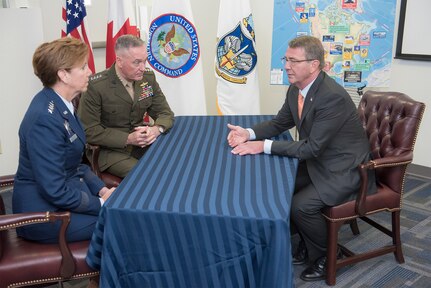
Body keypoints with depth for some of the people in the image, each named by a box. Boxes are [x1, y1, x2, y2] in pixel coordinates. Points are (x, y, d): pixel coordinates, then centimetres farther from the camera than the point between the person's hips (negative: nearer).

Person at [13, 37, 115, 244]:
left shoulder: (60, 104, 3)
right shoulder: (45, 119, -26)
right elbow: (55, 191, -25)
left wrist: (102, 189, 1)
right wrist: (102, 203, -15)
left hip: (68, 188, 9)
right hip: (45, 211, -9)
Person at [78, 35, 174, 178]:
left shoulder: (148, 77, 0)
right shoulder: (96, 86, -16)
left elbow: (165, 113, 7)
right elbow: (89, 131, -14)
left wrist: (157, 129, -17)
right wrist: (128, 139, -22)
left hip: (142, 143, 6)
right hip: (110, 150, -5)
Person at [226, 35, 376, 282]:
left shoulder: (333, 97, -29)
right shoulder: (296, 89, -2)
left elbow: (312, 147, -28)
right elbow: (280, 123, 11)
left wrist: (264, 146, -27)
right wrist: (249, 133, -7)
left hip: (344, 169, -8)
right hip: (317, 162, 9)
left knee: (300, 205, -21)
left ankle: (326, 256, 7)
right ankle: (308, 242, 20)